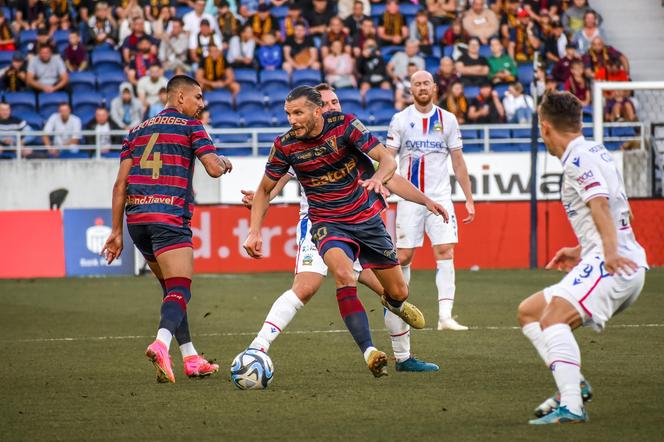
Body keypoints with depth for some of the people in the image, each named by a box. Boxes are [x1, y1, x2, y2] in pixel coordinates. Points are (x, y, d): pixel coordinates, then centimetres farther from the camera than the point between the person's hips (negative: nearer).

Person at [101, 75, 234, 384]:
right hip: (170, 218, -6)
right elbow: (213, 168, -5)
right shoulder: (190, 126, 4)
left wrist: (116, 231, 15)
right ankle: (161, 344, -39)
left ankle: (190, 359, 19)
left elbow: (120, 184, 15)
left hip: (136, 219, 6)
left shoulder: (138, 130, 21)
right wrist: (225, 163, 19)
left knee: (170, 289, 19)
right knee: (180, 291, -11)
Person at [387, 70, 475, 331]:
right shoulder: (400, 119, 2)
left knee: (445, 253, -12)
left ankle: (445, 316, -16)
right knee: (403, 257, 0)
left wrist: (469, 199, 7)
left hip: (440, 198, 1)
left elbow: (458, 162, 10)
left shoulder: (447, 120, 6)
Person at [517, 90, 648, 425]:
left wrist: (610, 252, -36)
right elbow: (623, 215, 29)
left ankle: (571, 407, -38)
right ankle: (574, 384, 4)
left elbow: (600, 204, -24)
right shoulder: (595, 153, 22)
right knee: (529, 312, 14)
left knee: (553, 317, -28)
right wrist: (581, 251, 30)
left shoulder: (579, 158, -8)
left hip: (616, 266, -11)